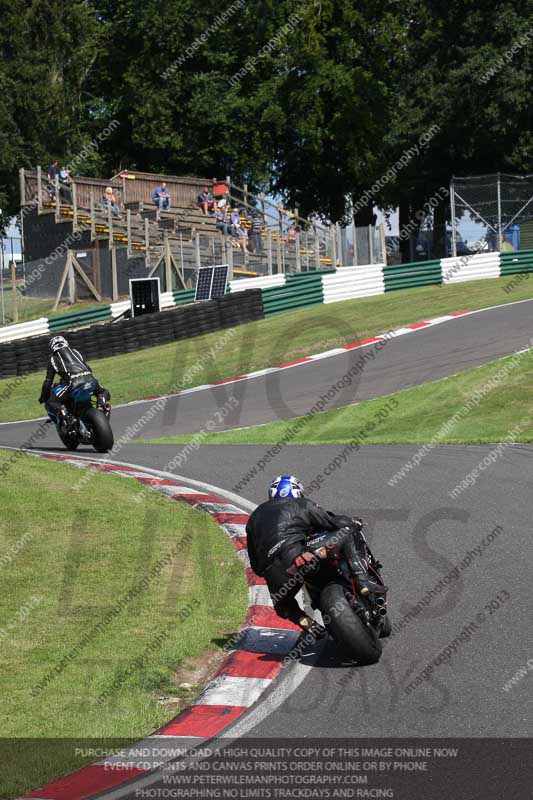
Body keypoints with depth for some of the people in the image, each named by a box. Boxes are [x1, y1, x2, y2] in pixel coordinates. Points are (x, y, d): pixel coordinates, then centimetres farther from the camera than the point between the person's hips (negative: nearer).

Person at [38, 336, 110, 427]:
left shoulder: (53, 359, 20)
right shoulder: (76, 352, 30)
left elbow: (48, 381, 17)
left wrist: (43, 397, 28)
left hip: (74, 384, -4)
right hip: (90, 380, 4)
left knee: (51, 403, 6)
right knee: (103, 393, 33)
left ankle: (65, 418, -19)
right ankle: (102, 401, -1)